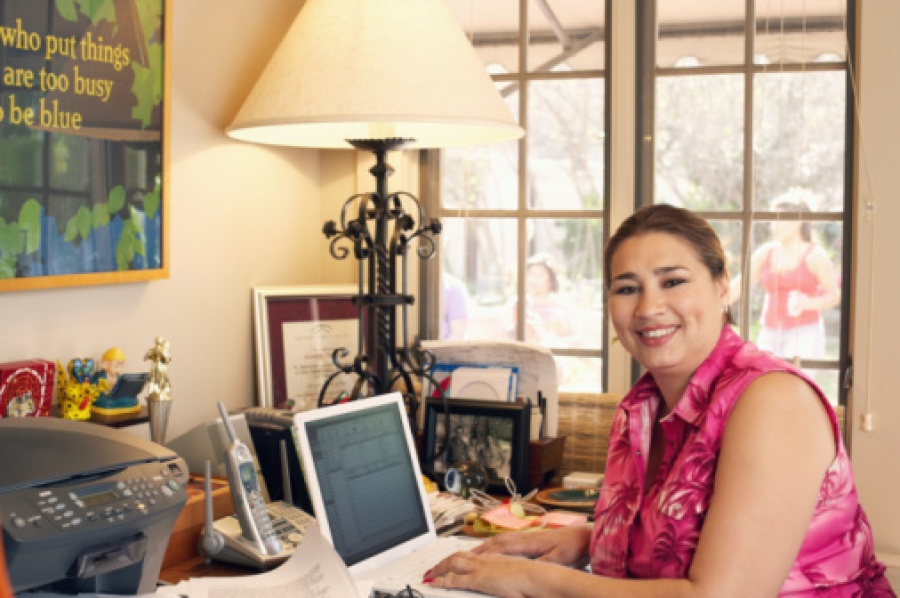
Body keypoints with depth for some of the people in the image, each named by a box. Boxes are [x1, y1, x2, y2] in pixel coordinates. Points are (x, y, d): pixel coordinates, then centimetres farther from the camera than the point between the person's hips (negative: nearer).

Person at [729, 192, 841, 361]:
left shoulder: (814, 255, -2)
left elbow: (835, 295, -2)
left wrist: (809, 303, -20)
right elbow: (739, 284, 8)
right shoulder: (766, 252, 9)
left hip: (804, 331, -4)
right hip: (770, 333, 4)